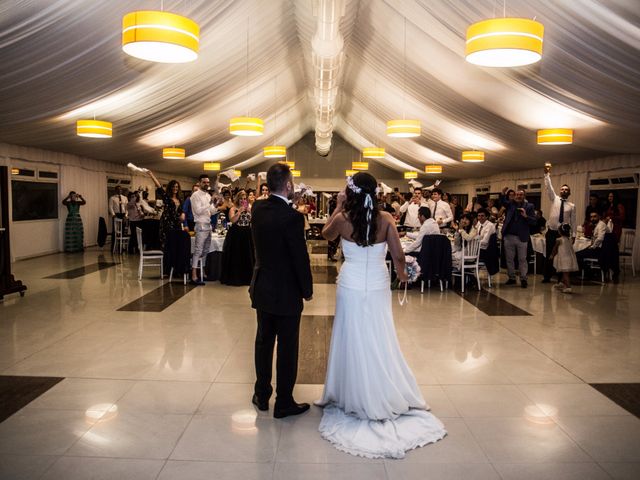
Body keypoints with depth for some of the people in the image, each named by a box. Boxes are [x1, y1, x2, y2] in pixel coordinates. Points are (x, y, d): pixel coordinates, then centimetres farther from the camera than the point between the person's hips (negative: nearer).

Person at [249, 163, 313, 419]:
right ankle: (284, 403, 19)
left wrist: (290, 199, 9)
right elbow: (301, 258, -18)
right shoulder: (292, 217, -23)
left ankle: (262, 395, 32)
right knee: (287, 348, 7)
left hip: (262, 288, 7)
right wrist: (307, 289, -2)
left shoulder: (257, 209, -3)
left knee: (264, 342, 18)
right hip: (286, 293, -6)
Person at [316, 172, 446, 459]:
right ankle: (388, 399, 24)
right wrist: (401, 274, 11)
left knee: (354, 341, 10)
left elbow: (326, 234, 11)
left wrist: (338, 207, 11)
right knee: (380, 342, 13)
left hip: (351, 288, -1)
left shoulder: (342, 219, -11)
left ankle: (357, 399, 22)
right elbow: (398, 255, -8)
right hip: (378, 288, 2)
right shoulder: (386, 219, -9)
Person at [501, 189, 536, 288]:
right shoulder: (510, 204, 9)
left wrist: (526, 216, -19)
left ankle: (523, 279, 7)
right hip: (508, 236, 3)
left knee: (522, 259, 2)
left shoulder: (529, 206, 2)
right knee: (509, 259, 8)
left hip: (522, 237, -3)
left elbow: (534, 221, -3)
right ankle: (511, 278, 18)